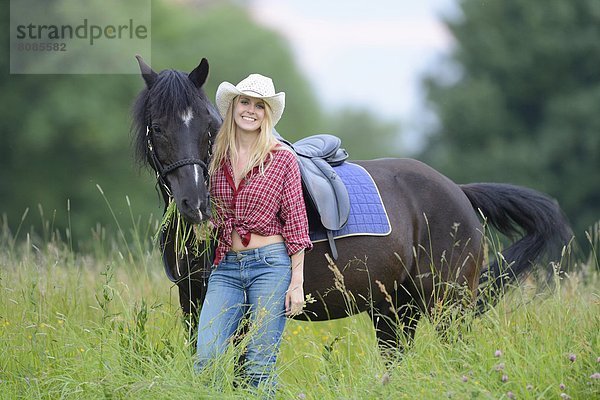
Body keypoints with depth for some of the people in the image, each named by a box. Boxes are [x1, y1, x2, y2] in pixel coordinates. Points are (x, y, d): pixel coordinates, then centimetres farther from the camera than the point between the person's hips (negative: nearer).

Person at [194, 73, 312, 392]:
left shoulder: (282, 159, -1)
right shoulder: (217, 157, 10)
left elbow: (296, 224, -1)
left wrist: (297, 282, -6)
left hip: (270, 263, -4)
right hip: (226, 266, 4)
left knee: (260, 366, -2)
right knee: (205, 360, -8)